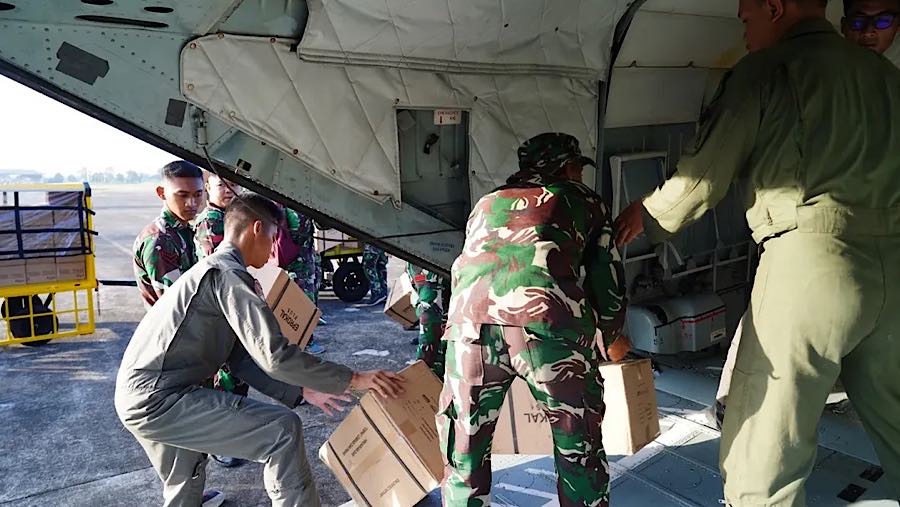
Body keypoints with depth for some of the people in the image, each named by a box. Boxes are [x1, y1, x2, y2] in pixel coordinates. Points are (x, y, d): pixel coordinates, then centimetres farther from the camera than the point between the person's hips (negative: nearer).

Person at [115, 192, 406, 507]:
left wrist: (301, 392, 11)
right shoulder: (228, 273, -15)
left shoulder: (213, 270, 18)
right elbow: (274, 355, -24)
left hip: (137, 397, 11)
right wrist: (351, 380, -17)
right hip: (158, 399, -11)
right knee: (282, 430, -12)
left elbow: (242, 359, 16)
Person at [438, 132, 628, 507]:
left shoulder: (486, 203, 35)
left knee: (464, 453, 20)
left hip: (471, 322, 2)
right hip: (548, 322, -2)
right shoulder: (584, 201, 27)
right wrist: (611, 337, 46)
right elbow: (608, 281, 27)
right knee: (580, 448, 21)